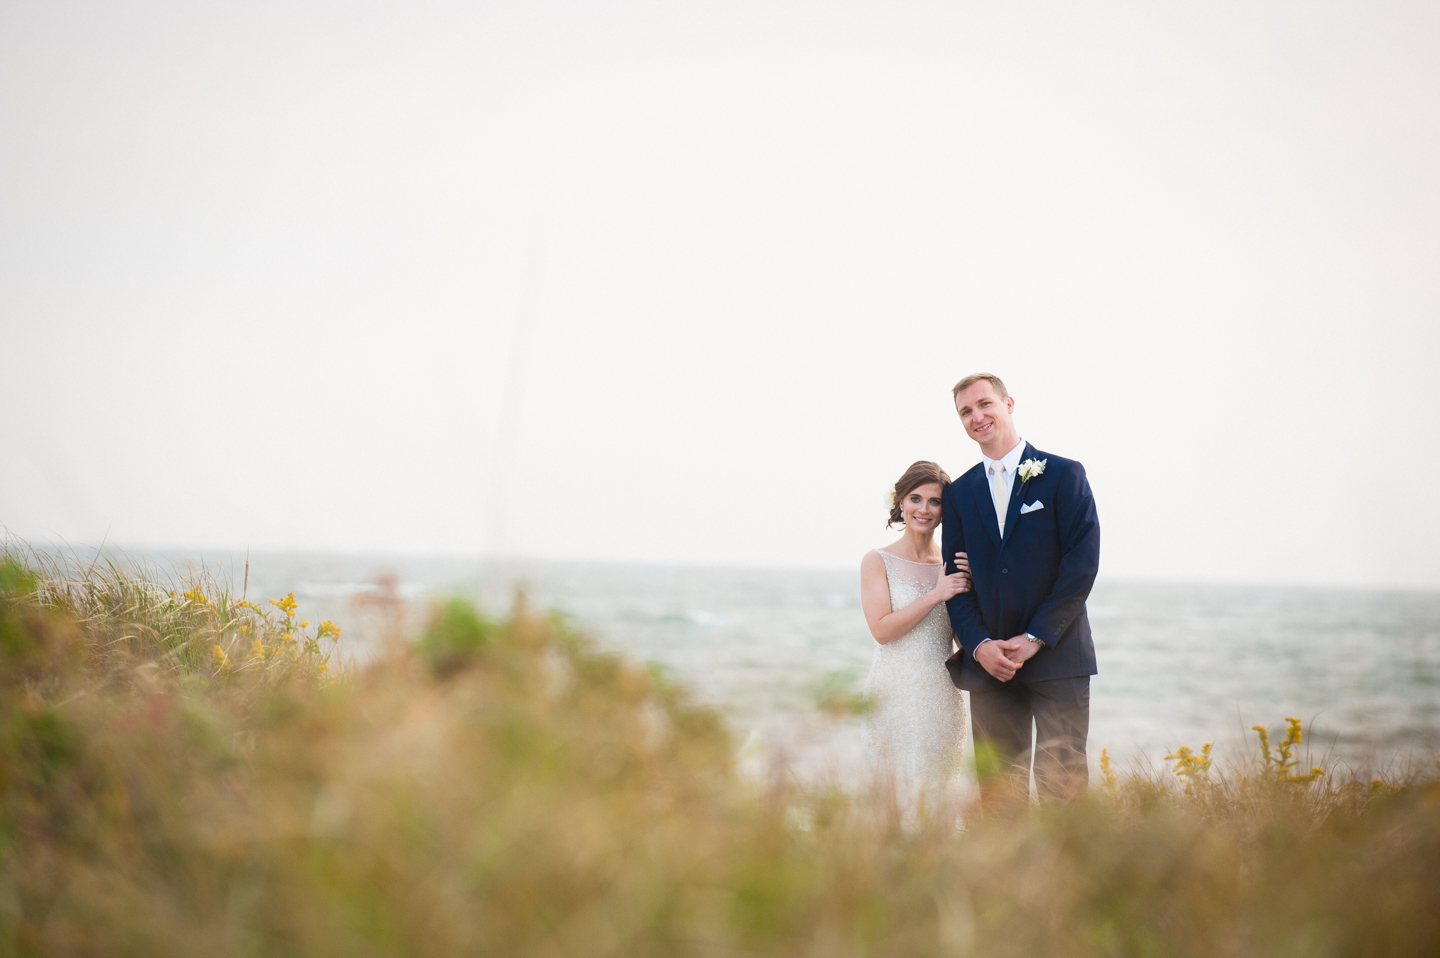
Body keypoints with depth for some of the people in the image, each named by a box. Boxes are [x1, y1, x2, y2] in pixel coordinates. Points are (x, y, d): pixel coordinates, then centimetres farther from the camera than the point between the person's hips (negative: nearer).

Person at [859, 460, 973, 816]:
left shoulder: (952, 563, 8)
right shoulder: (877, 562, -1)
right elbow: (882, 630, -10)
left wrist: (967, 590, -8)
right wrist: (936, 595, -14)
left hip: (941, 694, 3)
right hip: (894, 691, -3)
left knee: (935, 795, 4)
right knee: (893, 794, -3)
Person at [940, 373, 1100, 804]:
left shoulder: (1064, 475, 1)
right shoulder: (959, 493, 13)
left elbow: (1082, 563, -6)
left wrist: (1034, 639, -11)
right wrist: (980, 646, -7)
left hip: (1056, 657, -3)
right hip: (988, 662, 4)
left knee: (1062, 782, -8)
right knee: (997, 790, 3)